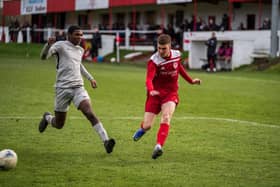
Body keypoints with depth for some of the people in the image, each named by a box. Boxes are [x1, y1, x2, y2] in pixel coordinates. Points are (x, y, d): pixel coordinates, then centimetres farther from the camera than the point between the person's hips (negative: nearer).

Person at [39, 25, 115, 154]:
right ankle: (47, 118, 43)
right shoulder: (61, 45, -3)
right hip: (63, 88, -4)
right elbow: (43, 56, -16)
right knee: (59, 125, 7)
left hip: (78, 88, 4)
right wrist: (48, 45, -36)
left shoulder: (80, 50, 17)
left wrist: (90, 78, 31)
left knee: (89, 113, -21)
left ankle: (106, 141, -30)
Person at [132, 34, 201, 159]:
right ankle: (142, 129, 40)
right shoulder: (154, 61, -17)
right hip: (156, 94, -2)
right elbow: (149, 79, -30)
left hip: (171, 94, 2)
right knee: (147, 126, -1)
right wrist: (151, 90, -50)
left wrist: (191, 81, 25)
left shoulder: (176, 55, -2)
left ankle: (159, 146, -37)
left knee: (166, 116, -27)